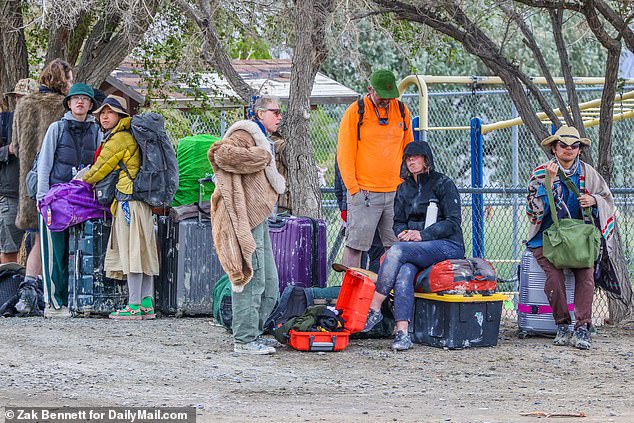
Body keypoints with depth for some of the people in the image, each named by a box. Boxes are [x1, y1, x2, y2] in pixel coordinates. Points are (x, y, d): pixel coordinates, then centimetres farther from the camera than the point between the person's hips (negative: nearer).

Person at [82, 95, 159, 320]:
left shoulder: (119, 139, -11)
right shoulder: (129, 137, 18)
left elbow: (99, 171, -3)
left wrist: (83, 180, 14)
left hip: (129, 203, -10)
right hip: (141, 201, 10)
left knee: (132, 253, -8)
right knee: (142, 252, 9)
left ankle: (134, 306, -8)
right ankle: (147, 304, 11)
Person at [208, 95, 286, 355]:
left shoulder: (261, 140, 27)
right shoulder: (244, 134, -8)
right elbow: (221, 153, -27)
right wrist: (261, 157, -19)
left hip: (258, 218, 11)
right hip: (246, 219, -11)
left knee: (268, 282, 14)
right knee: (252, 279, -11)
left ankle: (254, 333, 23)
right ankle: (244, 340, -9)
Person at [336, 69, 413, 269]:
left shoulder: (402, 111, 10)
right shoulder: (355, 112, -2)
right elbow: (345, 154, -3)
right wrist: (353, 188, -9)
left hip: (396, 192, 4)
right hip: (364, 193, -4)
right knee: (355, 244, -7)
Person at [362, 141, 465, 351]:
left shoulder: (443, 184, 0)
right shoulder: (404, 189, 18)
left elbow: (453, 222, -7)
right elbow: (398, 222, 20)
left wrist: (421, 235, -17)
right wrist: (404, 233, -5)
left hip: (448, 245, -5)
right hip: (415, 248, 5)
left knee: (397, 251, -31)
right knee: (404, 272, -32)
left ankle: (374, 309, -29)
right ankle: (402, 332, -43)